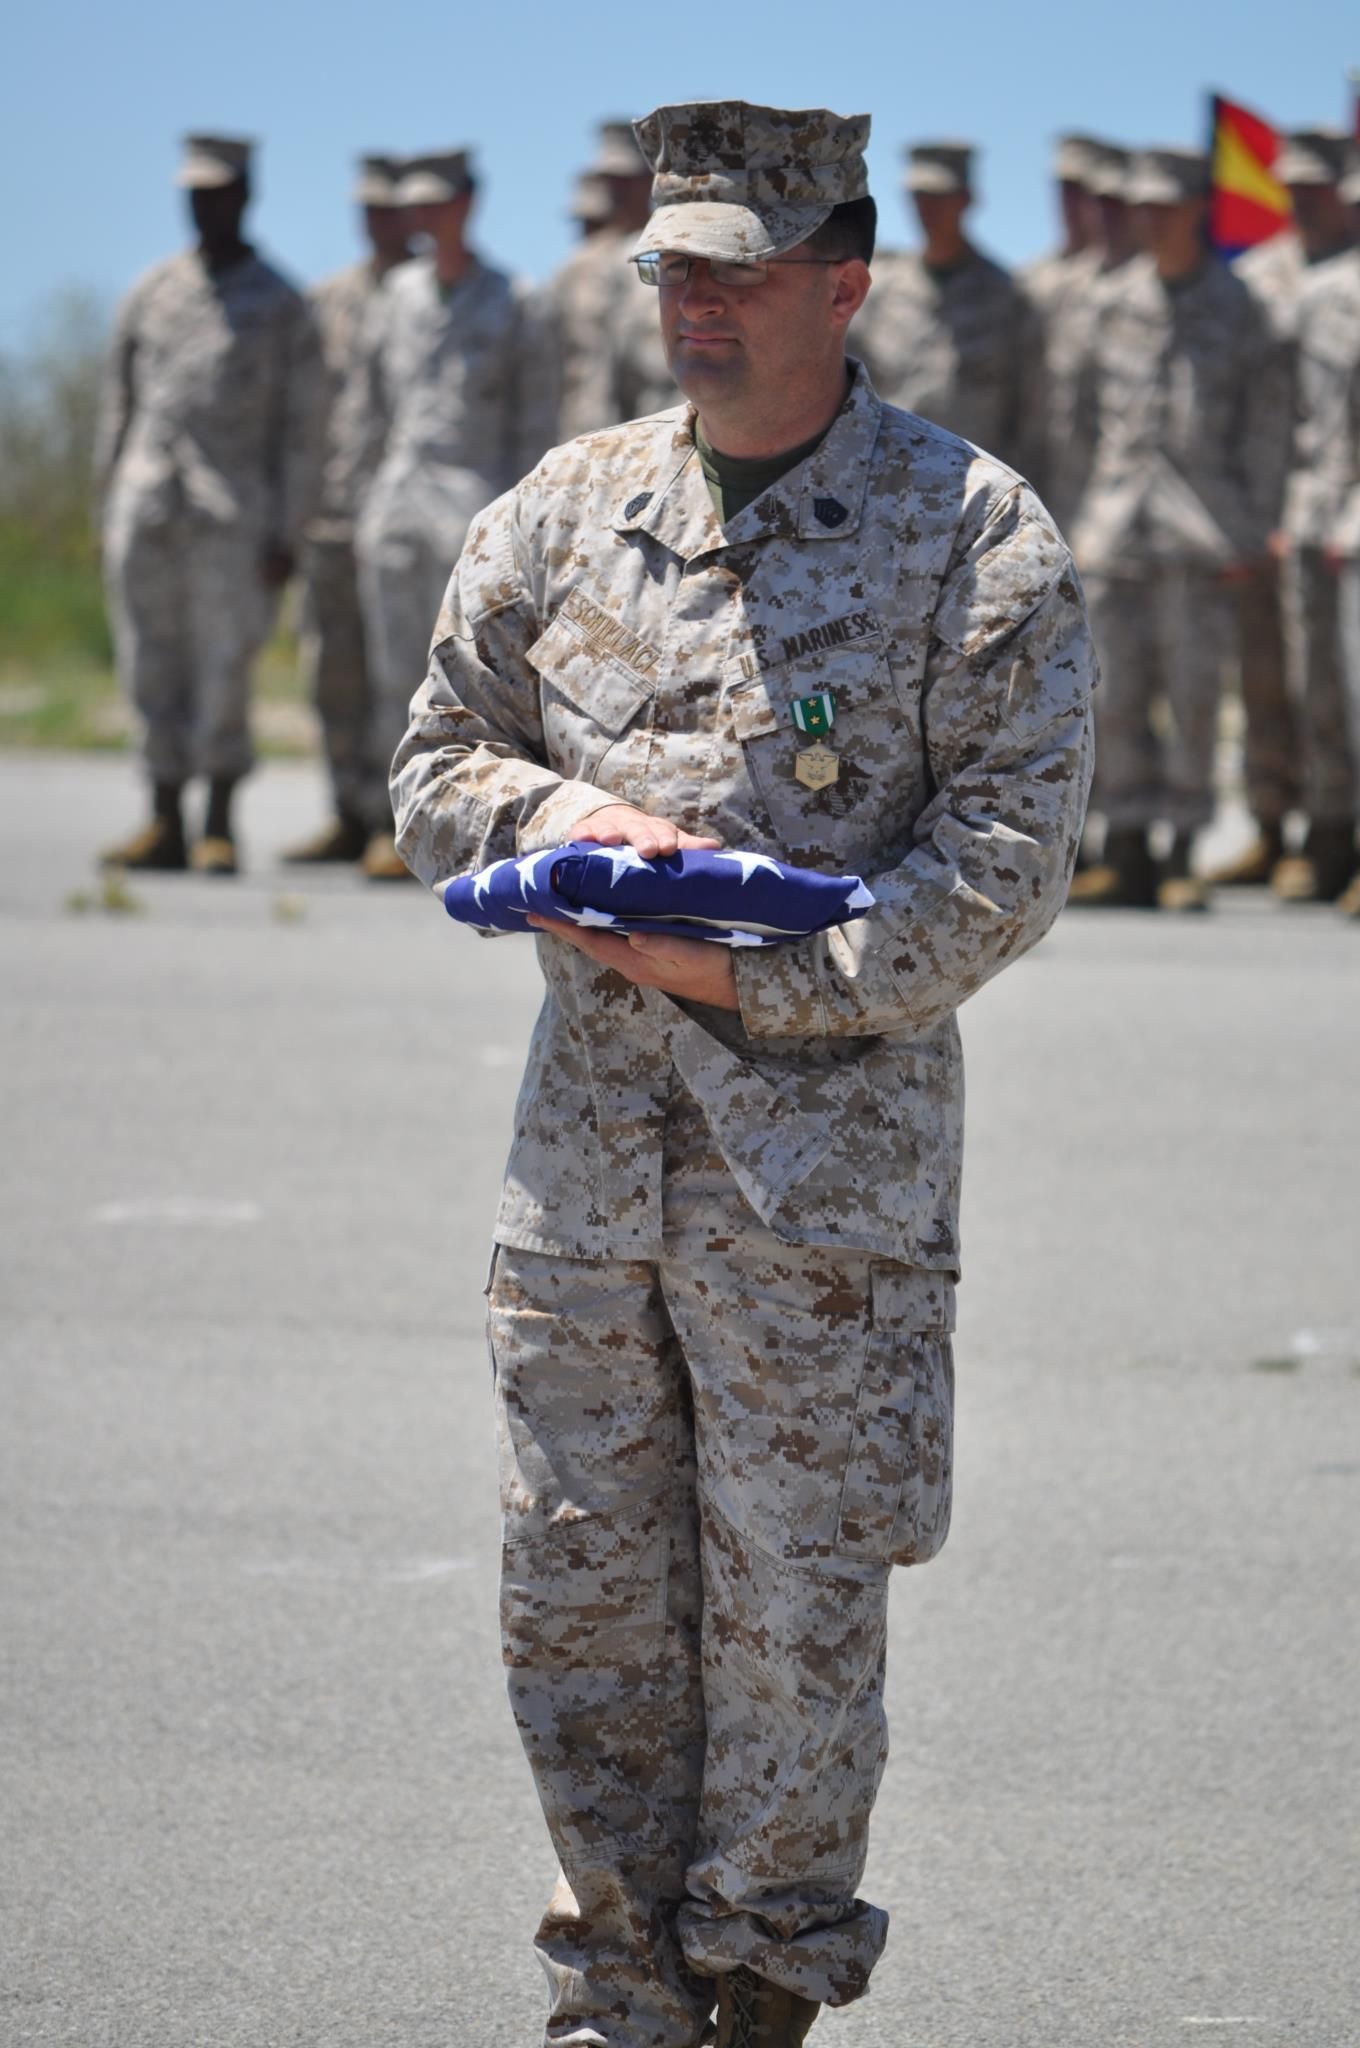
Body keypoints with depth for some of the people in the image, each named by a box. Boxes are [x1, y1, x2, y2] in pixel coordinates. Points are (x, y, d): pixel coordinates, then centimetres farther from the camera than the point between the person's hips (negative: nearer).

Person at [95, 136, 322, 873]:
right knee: (153, 674, 4)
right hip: (145, 509, 3)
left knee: (223, 672, -7)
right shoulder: (150, 294, 13)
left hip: (232, 515, -3)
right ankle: (164, 824, 11)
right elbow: (117, 405, 17)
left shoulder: (280, 306, 4)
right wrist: (107, 506, 11)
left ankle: (218, 828, 0)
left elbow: (300, 430, 2)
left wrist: (286, 534, -4)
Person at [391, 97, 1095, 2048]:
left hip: (827, 1152, -4)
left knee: (791, 1601, 1)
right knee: (576, 1588, 7)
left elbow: (1006, 858, -9)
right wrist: (550, 815, -7)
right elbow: (435, 764, 16)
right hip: (585, 1136, 4)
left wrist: (753, 975, -17)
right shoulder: (567, 511, 10)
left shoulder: (976, 534, -4)